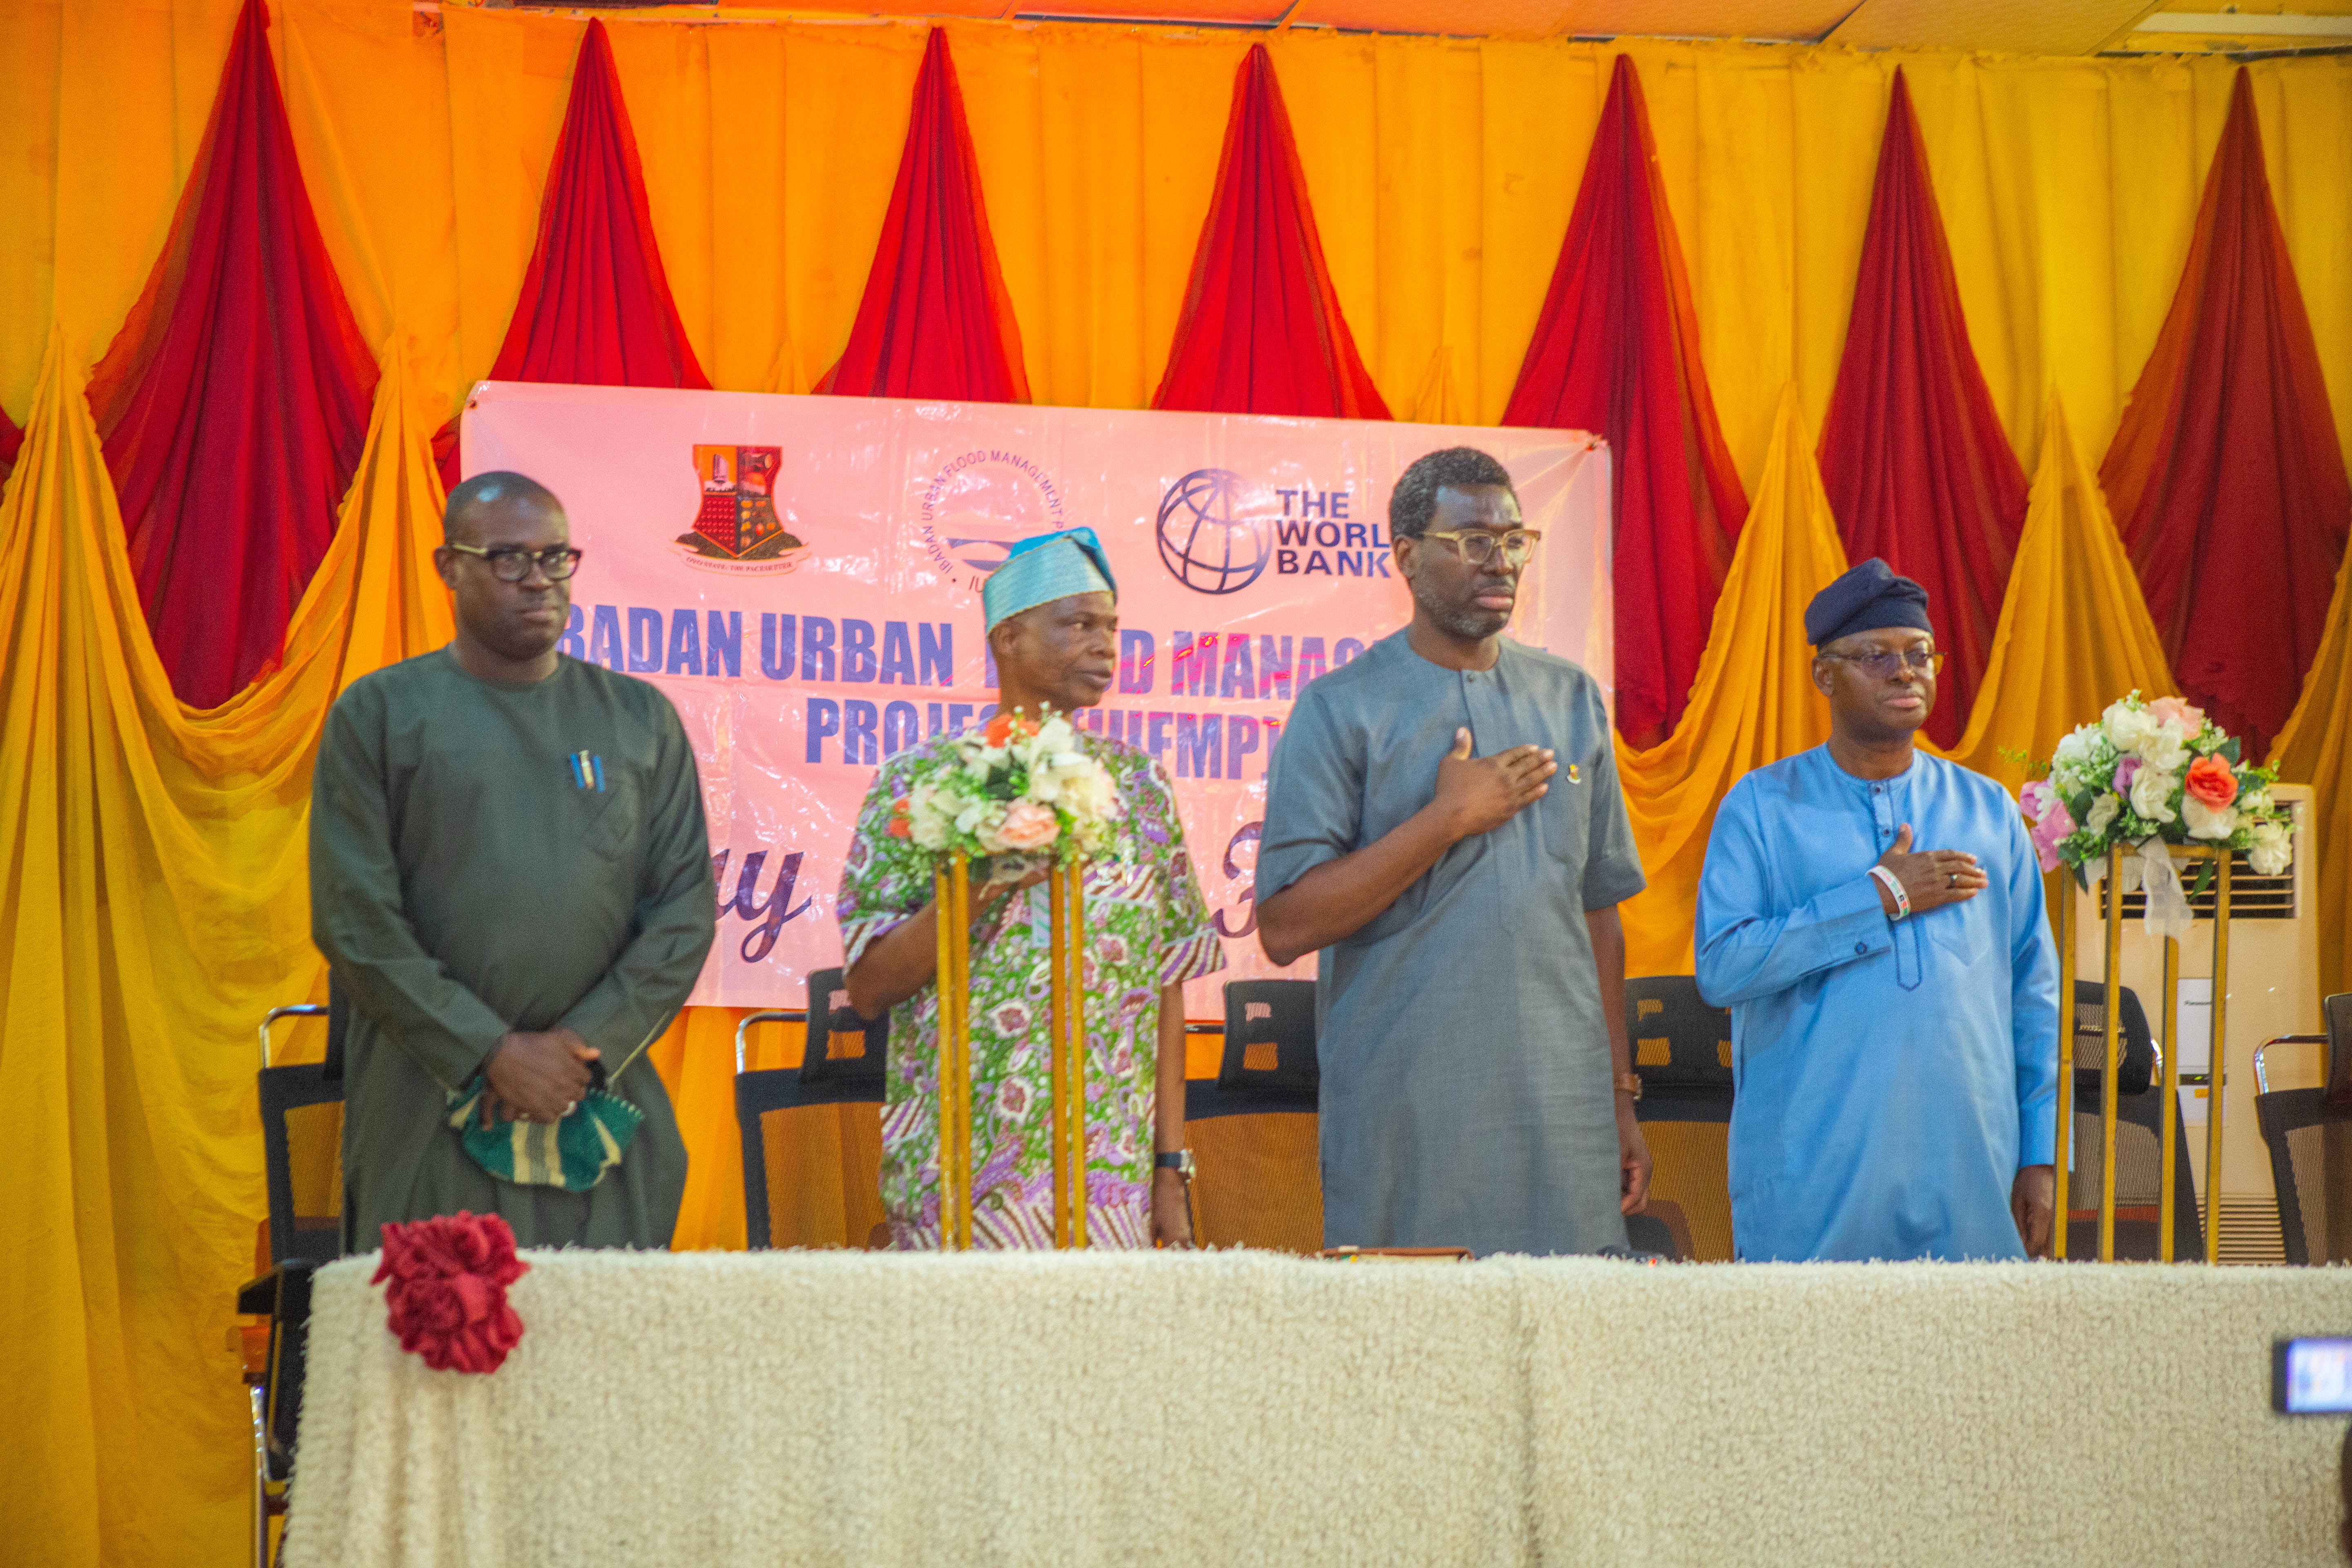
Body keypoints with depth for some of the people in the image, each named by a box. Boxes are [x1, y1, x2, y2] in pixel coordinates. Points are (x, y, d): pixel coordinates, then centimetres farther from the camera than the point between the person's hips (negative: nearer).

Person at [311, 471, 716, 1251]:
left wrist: (587, 1045, -6)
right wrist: (493, 1053, -9)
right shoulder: (378, 714, 5)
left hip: (605, 1115, 2)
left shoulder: (641, 718, 12)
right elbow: (355, 921, -2)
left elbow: (687, 908, 7)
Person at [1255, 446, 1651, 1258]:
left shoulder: (1572, 699, 13)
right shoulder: (1341, 711, -2)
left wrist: (1620, 1097, 12)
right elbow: (1286, 926, -10)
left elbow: (1596, 909, 16)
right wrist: (1449, 818, -13)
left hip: (1563, 1115, 4)